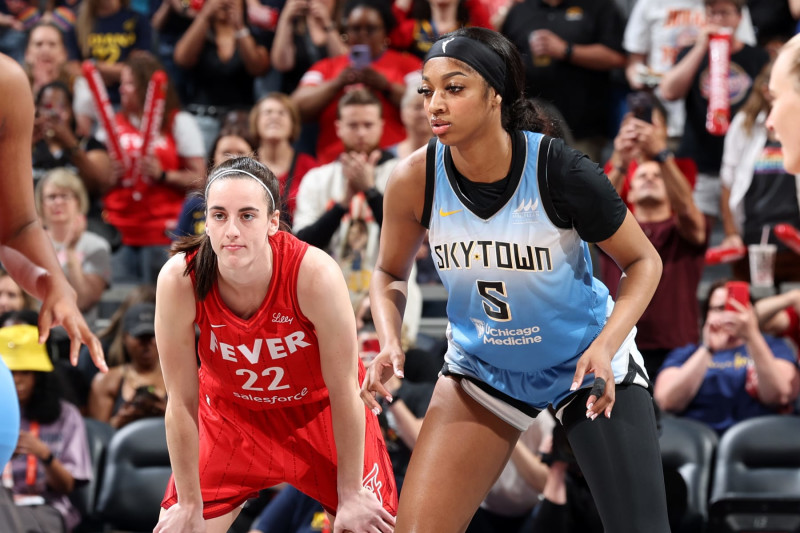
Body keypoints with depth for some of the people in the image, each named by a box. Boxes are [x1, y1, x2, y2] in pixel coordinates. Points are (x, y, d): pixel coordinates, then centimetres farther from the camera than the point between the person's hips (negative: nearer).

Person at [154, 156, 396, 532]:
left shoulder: (315, 273, -33)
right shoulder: (179, 281, -28)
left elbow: (343, 392, -21)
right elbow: (181, 403, -17)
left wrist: (350, 495, -13)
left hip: (319, 410, -1)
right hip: (231, 413, 1)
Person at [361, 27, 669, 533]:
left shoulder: (559, 169, -24)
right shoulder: (414, 181, -17)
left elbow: (643, 261, -11)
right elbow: (390, 273, 3)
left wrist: (606, 346, -26)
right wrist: (390, 344, -17)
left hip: (586, 361, -2)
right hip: (482, 371, 2)